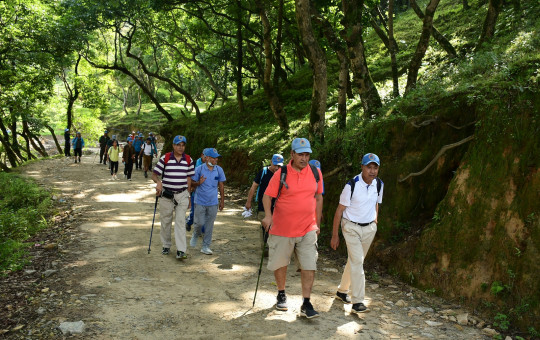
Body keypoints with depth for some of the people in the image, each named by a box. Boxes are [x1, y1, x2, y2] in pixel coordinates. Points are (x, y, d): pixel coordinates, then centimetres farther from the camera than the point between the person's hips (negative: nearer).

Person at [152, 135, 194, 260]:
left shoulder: (188, 160, 3)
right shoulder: (165, 158, -4)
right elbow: (154, 174, -2)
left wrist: (188, 195, 11)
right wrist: (158, 182, -25)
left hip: (182, 195, 1)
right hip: (167, 195, 0)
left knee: (180, 221, -4)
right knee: (165, 221, 10)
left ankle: (181, 251, -6)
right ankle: (166, 246, 28)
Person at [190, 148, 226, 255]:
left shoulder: (219, 170, 1)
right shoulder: (199, 169, -6)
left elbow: (221, 185, 10)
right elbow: (192, 183, 1)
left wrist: (222, 201, 10)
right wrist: (199, 183, -21)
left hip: (213, 203, 2)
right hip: (200, 202, -2)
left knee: (209, 225, 6)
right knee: (199, 223, -1)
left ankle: (206, 247, 19)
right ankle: (195, 235, 33)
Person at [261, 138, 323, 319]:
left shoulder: (316, 173, 1)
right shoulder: (281, 174, -9)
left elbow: (318, 198, 11)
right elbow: (267, 195, -6)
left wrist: (318, 224, 11)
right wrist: (268, 215, -23)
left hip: (308, 230, 2)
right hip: (282, 229, -1)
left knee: (309, 266, -4)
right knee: (280, 264, 13)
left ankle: (306, 304, 6)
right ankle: (281, 294, 36)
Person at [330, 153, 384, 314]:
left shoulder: (379, 185, -1)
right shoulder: (351, 185, -17)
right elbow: (339, 210, -11)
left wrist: (375, 222, 11)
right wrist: (335, 235, -9)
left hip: (369, 228, 5)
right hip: (351, 227, -5)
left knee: (355, 261, 14)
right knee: (357, 261, -15)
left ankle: (342, 291, 31)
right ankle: (357, 301, -10)